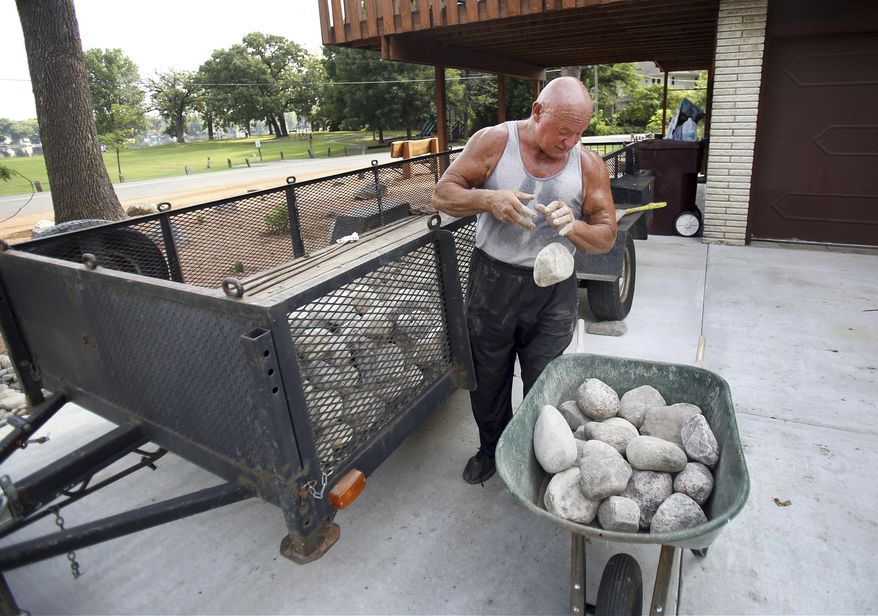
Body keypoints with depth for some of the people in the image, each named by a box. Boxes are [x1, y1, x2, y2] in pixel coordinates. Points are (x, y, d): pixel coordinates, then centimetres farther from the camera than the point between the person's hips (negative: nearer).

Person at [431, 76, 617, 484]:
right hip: (492, 282, 0)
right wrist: (488, 199, -24)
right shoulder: (493, 142, -7)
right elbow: (443, 195, -5)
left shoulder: (588, 165, -4)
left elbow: (606, 236, 0)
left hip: (553, 291, 0)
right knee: (487, 378, 16)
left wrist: (573, 226, -23)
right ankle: (491, 449, 42)